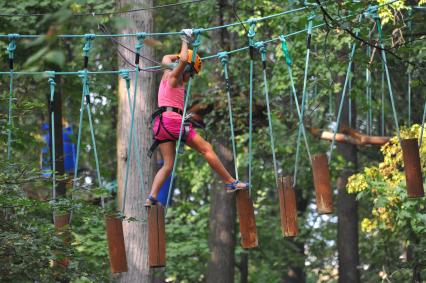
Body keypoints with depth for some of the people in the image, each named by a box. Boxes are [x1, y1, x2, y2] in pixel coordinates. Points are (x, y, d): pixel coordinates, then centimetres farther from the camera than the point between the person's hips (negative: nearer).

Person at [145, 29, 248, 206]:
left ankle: (152, 197, -15)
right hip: (172, 119, -8)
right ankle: (230, 183, -4)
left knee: (168, 164, 2)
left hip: (160, 124, 8)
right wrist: (185, 41, -6)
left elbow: (166, 58, 43)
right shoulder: (173, 76, 0)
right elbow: (183, 60, -19)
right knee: (206, 149, -3)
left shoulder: (167, 75, 22)